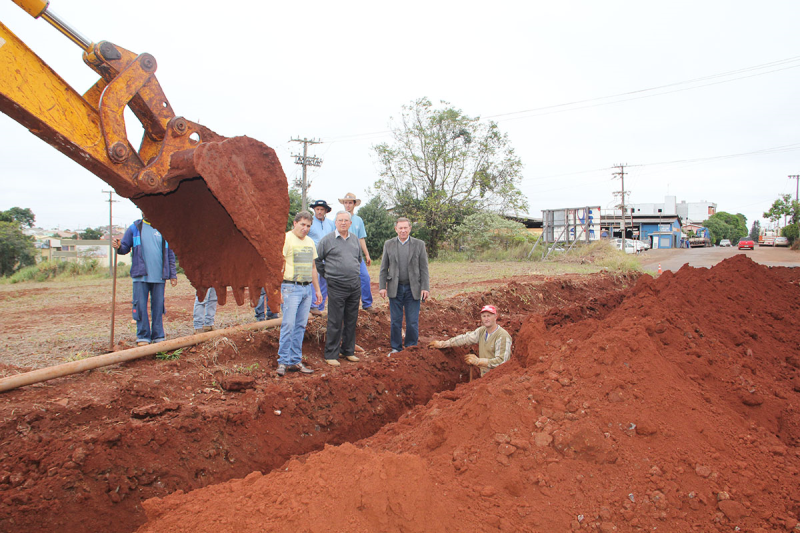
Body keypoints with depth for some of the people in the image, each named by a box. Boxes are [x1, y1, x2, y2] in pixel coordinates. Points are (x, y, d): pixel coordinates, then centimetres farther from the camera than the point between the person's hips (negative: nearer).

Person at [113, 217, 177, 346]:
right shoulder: (135, 228, 7)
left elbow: (170, 254, 12)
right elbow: (125, 247, 9)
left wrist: (173, 275, 9)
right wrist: (118, 246, -16)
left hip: (159, 276, 1)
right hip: (141, 276, -1)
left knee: (158, 306, 5)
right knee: (140, 306, -1)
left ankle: (158, 336, 14)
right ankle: (143, 337, 8)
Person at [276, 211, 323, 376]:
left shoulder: (310, 242, 17)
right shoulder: (286, 239, -5)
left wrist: (317, 289, 21)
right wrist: (277, 290, -16)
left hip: (307, 288, 7)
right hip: (291, 287, -6)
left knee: (301, 326, 7)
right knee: (288, 324, -9)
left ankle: (295, 361, 13)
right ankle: (283, 361, -1)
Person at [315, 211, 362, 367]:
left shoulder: (355, 239, 11)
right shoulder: (327, 240, -3)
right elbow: (318, 260, 5)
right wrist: (327, 275, 7)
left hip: (355, 285, 5)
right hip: (336, 286, -5)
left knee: (351, 321, 11)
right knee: (335, 322, -3)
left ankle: (348, 351, 22)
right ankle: (331, 354, 5)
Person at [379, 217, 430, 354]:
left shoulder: (419, 244, 3)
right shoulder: (388, 244, 7)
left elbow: (424, 268, 2)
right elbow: (384, 268, 7)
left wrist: (425, 287, -6)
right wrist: (382, 286, -1)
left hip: (413, 289, -1)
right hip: (395, 288, 1)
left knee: (413, 322, 1)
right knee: (395, 321, 6)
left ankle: (411, 348, 14)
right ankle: (396, 348, 18)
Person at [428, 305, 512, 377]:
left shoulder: (503, 336, -13)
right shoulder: (482, 331, 10)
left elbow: (501, 361, -20)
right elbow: (464, 338, 12)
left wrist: (478, 361, -23)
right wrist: (441, 344, 11)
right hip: (484, 377, 7)